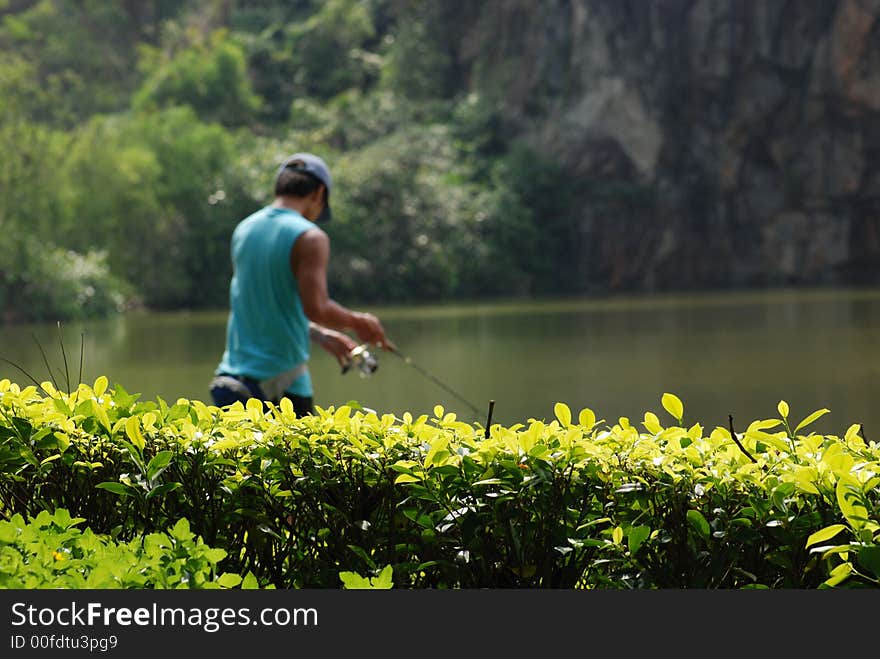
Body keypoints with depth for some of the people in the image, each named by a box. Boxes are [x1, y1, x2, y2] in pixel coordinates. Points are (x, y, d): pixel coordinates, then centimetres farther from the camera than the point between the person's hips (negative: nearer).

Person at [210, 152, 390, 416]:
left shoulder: (244, 229, 12)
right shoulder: (309, 238, -11)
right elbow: (316, 307, -21)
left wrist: (322, 336, 25)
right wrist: (357, 322, -3)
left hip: (235, 372, 6)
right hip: (281, 382, -6)